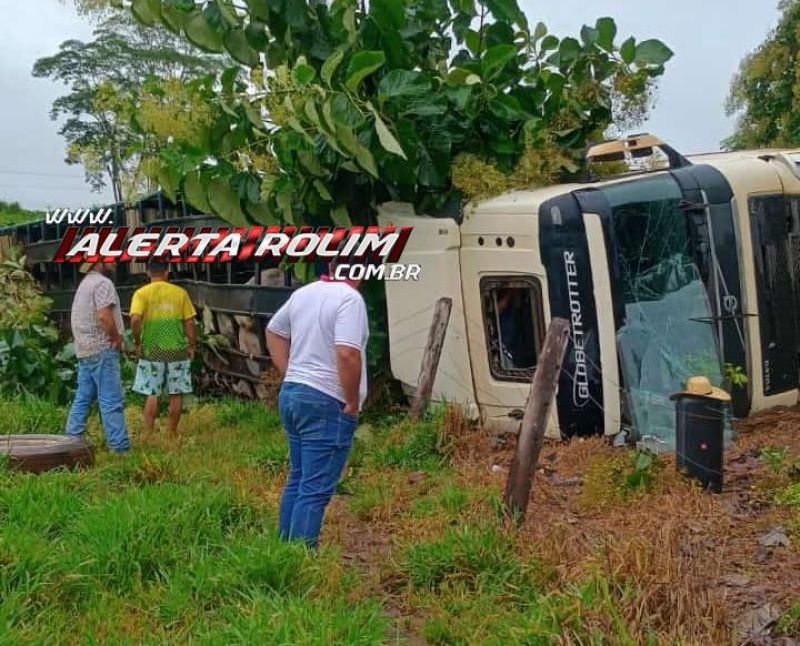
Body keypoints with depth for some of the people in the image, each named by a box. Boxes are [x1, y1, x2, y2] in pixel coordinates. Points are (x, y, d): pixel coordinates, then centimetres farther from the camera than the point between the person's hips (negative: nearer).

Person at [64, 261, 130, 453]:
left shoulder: (85, 284, 20)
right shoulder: (103, 283, -11)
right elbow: (104, 316, -23)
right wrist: (117, 338, -9)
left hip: (84, 350, 10)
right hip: (102, 349, -10)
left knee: (83, 399, 12)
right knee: (112, 401, -9)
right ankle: (120, 447, -9)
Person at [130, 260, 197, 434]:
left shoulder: (142, 293, -3)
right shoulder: (180, 293, 1)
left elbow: (135, 319, -17)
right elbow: (189, 323, 1)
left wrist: (137, 342, -4)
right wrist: (192, 346, 11)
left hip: (152, 350, -1)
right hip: (177, 350, 1)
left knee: (151, 394, 7)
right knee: (176, 394, 9)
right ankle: (172, 432, 14)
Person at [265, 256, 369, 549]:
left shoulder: (303, 293, 10)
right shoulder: (349, 298, -15)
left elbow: (273, 331, 23)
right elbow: (347, 353, -27)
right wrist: (353, 402, -15)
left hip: (291, 394, 9)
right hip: (326, 403, -8)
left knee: (297, 480, 19)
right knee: (315, 490, -5)